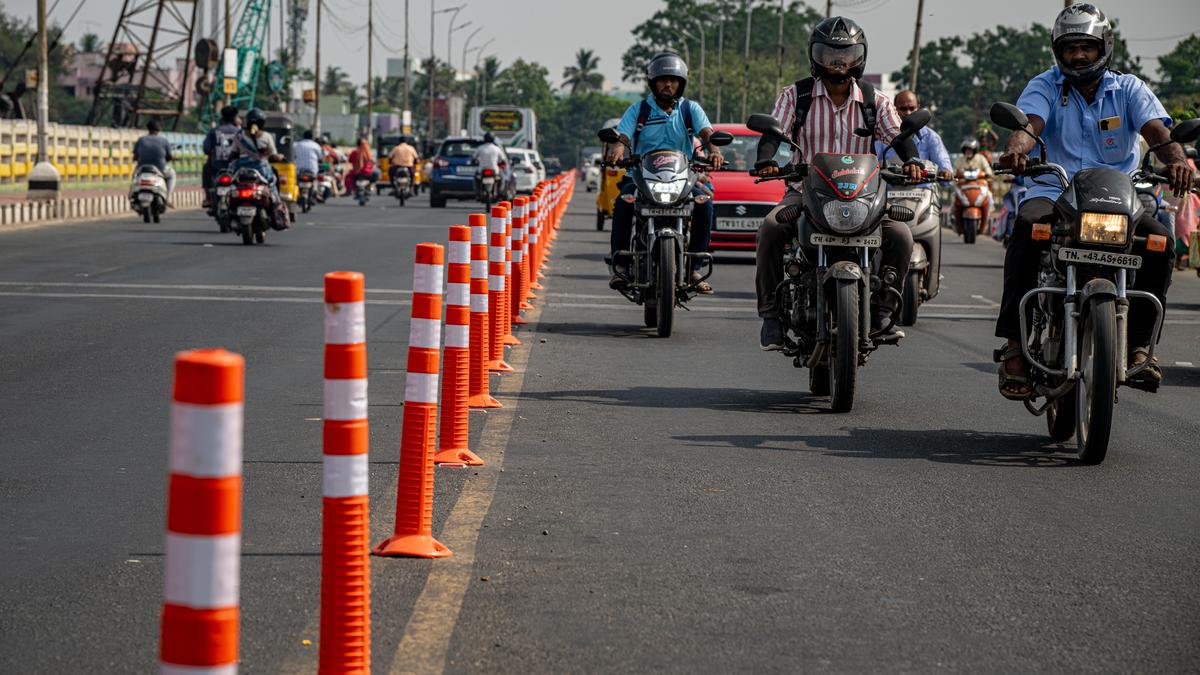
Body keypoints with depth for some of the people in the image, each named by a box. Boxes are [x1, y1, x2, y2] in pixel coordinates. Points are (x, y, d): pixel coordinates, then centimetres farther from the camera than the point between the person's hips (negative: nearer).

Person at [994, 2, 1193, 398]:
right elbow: (1029, 124, -13)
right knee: (1028, 228, -35)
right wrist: (1016, 147, -38)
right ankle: (1014, 343, -34)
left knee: (1160, 242, -27)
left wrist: (1176, 157, -31)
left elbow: (1157, 131, -7)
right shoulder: (1044, 87, 7)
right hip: (1053, 191, -1)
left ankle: (1139, 344, -16)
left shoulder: (1128, 90, 9)